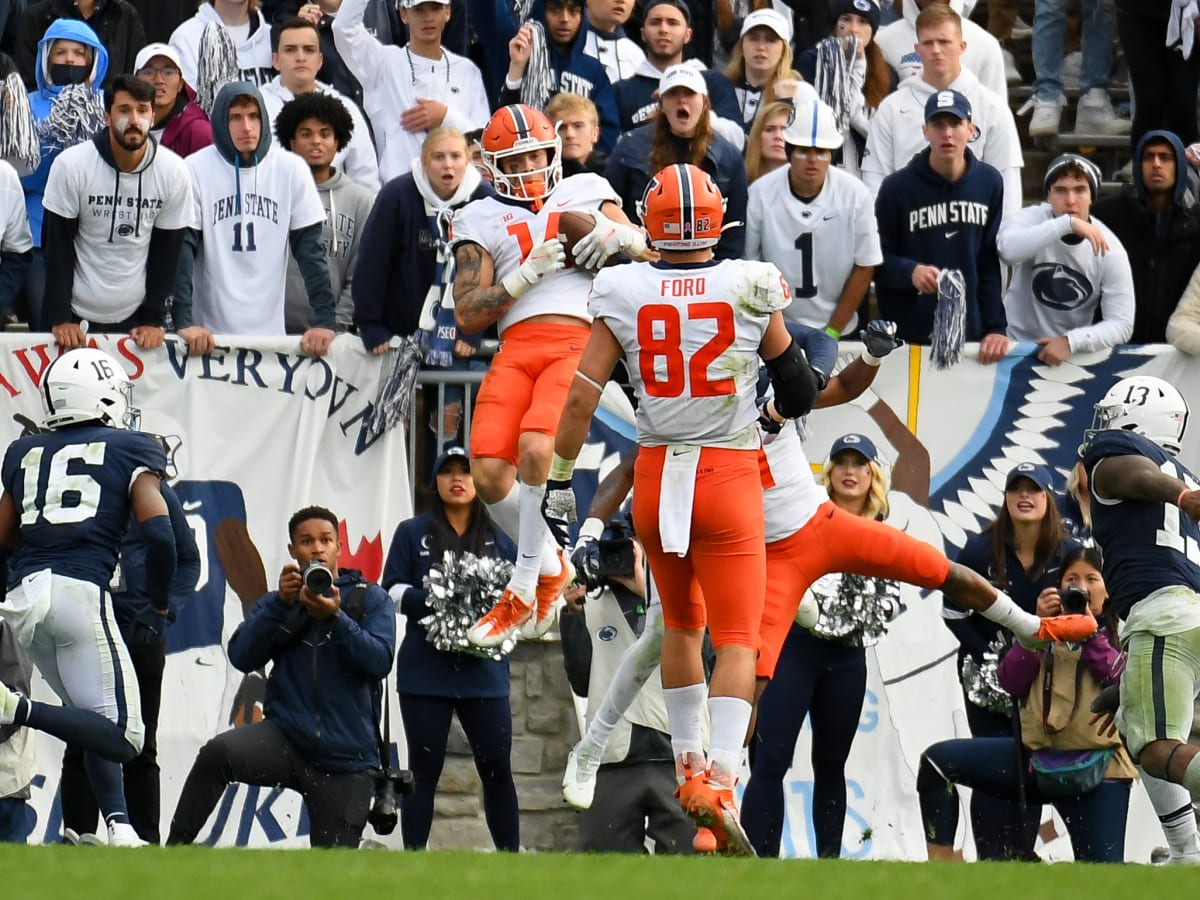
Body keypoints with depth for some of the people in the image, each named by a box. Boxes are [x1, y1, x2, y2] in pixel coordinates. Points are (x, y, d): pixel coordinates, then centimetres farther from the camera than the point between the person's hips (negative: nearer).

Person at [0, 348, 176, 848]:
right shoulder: (131, 451, 7)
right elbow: (158, 531, -4)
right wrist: (160, 599, 12)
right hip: (80, 592, -6)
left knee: (98, 726, 18)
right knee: (122, 737, -8)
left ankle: (118, 825, 2)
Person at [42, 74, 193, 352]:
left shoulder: (174, 172, -7)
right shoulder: (70, 165, -12)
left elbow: (167, 250, 0)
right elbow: (58, 245, -7)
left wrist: (155, 319, -3)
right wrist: (59, 318, -10)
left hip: (137, 317, 1)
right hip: (78, 317, -1)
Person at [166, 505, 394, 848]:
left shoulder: (371, 598, 8)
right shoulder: (279, 603, 16)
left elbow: (380, 661, -7)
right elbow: (242, 657, 0)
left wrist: (335, 617, -19)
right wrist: (281, 603, -11)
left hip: (346, 758, 0)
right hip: (287, 739, 0)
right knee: (217, 753, -32)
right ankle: (174, 850, -25)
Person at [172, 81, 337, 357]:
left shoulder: (291, 169, 1)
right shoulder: (196, 169, -4)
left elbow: (310, 248, 2)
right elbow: (182, 250, -7)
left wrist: (325, 320, -6)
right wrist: (183, 322, -17)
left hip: (270, 331, 2)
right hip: (209, 332, -1)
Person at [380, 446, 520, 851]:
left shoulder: (498, 538, 12)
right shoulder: (413, 533, 7)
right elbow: (393, 591, 1)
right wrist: (433, 600, -16)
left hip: (484, 670, 2)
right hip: (426, 671, -2)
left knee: (497, 768, 1)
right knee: (424, 771, 2)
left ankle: (511, 858, 7)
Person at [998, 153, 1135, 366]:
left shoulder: (1109, 249, -7)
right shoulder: (1033, 219, -9)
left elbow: (1122, 325, -11)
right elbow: (1008, 249, -32)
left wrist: (1071, 341, -25)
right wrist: (1068, 224, -36)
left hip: (1074, 355, 0)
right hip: (1017, 347, 0)